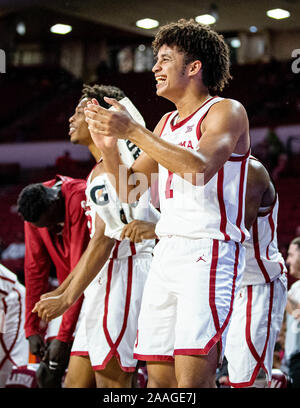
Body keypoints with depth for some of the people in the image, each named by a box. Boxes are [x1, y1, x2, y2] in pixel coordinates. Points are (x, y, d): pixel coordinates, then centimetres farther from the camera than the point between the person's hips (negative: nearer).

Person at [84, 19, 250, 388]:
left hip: (209, 251, -7)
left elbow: (200, 166, -22)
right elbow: (129, 188, 23)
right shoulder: (167, 123, 20)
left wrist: (132, 131, -21)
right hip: (166, 253, 8)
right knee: (158, 376, 4)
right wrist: (107, 145, 6)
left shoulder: (226, 111, -3)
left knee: (192, 378, -18)